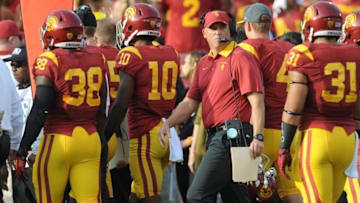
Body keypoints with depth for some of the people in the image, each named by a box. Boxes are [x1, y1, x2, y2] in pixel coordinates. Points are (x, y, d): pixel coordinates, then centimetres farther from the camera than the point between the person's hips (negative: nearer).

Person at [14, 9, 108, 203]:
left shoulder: (49, 61, -9)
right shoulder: (96, 60, 8)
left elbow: (40, 111, -13)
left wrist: (22, 151, -10)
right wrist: (101, 144, 25)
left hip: (58, 141, -4)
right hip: (90, 139, 5)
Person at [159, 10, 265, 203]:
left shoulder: (240, 58, -7)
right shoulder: (204, 64, 19)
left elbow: (257, 101, -14)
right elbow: (189, 102, 19)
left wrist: (258, 136, -23)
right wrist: (168, 123, 2)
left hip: (232, 135, -9)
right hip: (216, 137, 9)